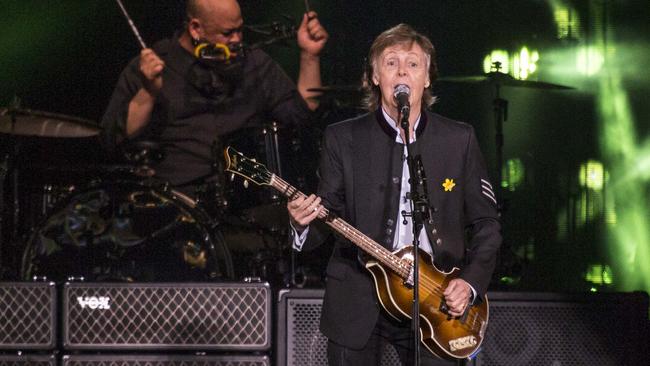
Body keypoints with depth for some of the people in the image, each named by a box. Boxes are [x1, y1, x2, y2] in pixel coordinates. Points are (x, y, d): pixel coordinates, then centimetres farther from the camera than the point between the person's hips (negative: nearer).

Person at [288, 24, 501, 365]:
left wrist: (471, 282, -5)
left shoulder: (459, 139, 3)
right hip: (357, 300, 0)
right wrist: (303, 224, -21)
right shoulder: (342, 138, 1)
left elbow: (486, 222, 7)